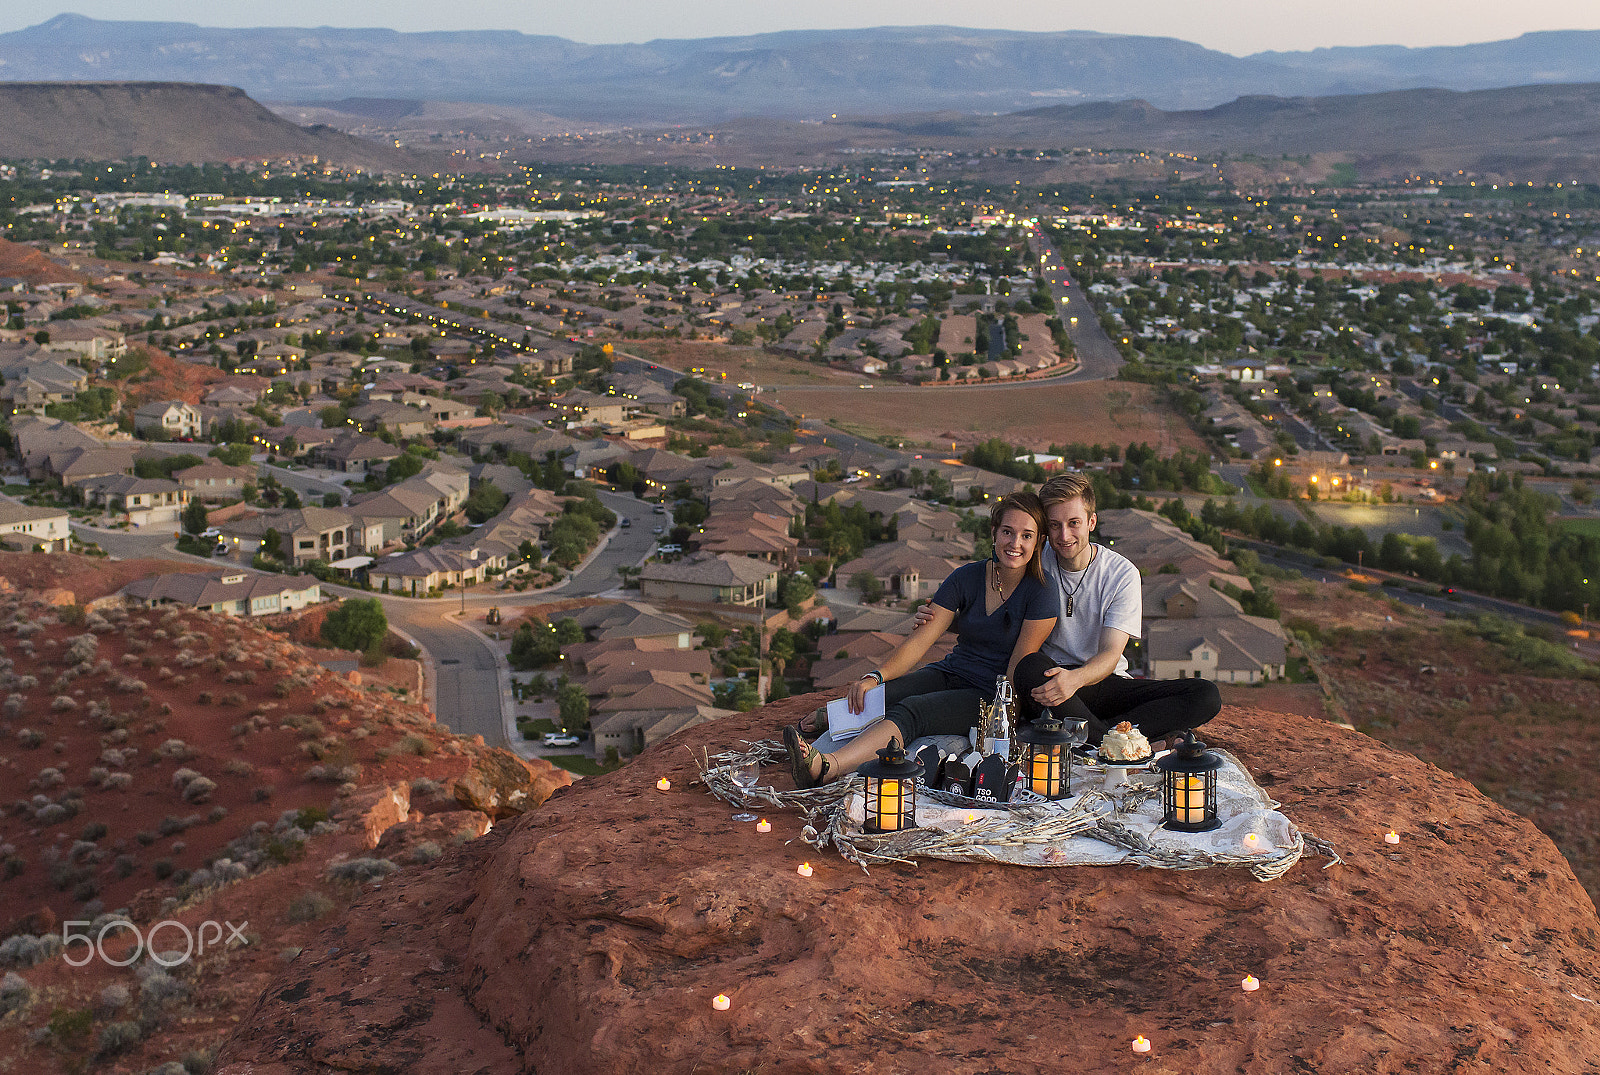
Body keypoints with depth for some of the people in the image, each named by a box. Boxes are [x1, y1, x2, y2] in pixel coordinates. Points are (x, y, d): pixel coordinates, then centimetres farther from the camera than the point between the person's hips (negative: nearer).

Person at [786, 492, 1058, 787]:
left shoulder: (1042, 595, -9)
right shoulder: (966, 578, 2)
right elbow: (919, 641, -5)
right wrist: (876, 676, -20)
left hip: (989, 696, -6)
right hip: (948, 674, 6)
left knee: (911, 710, -34)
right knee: (871, 697, -24)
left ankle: (825, 768, -57)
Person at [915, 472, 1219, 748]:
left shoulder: (1122, 574, -3)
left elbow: (1109, 655, -12)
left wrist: (1075, 678, -35)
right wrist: (939, 618, -16)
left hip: (1099, 681, 2)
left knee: (1206, 695, -20)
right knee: (1031, 667, -39)